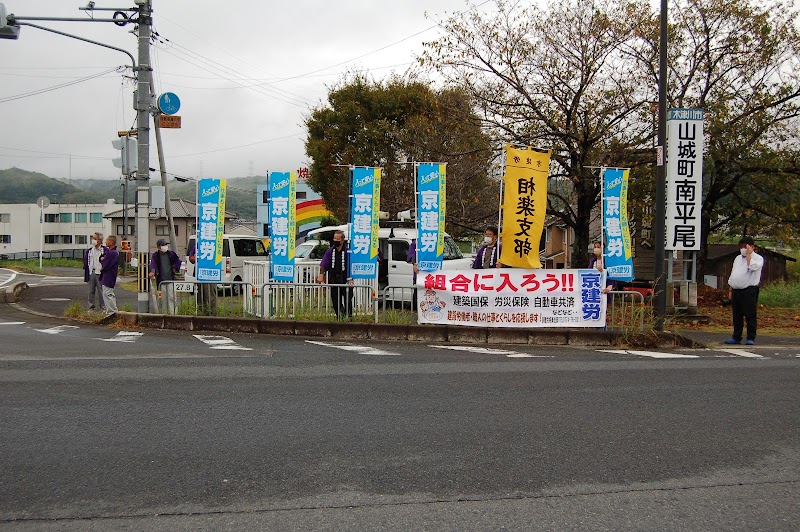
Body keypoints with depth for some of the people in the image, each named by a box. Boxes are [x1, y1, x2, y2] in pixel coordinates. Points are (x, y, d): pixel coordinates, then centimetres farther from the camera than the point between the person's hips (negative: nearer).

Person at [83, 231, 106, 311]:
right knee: (91, 291, 8)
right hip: (91, 273, 4)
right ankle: (91, 307, 15)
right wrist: (85, 275, 8)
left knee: (101, 291, -3)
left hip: (100, 273, -4)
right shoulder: (89, 251, 11)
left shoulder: (104, 250, -2)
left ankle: (103, 307, 4)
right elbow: (86, 263, 13)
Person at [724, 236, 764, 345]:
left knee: (750, 315, -5)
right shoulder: (738, 258, 21)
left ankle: (751, 338, -1)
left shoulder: (758, 258, 0)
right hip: (736, 290, 7)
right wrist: (730, 290, 17)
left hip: (749, 290, -7)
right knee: (736, 316, 9)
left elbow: (752, 267, -22)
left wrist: (748, 254, -12)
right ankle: (736, 337, 16)